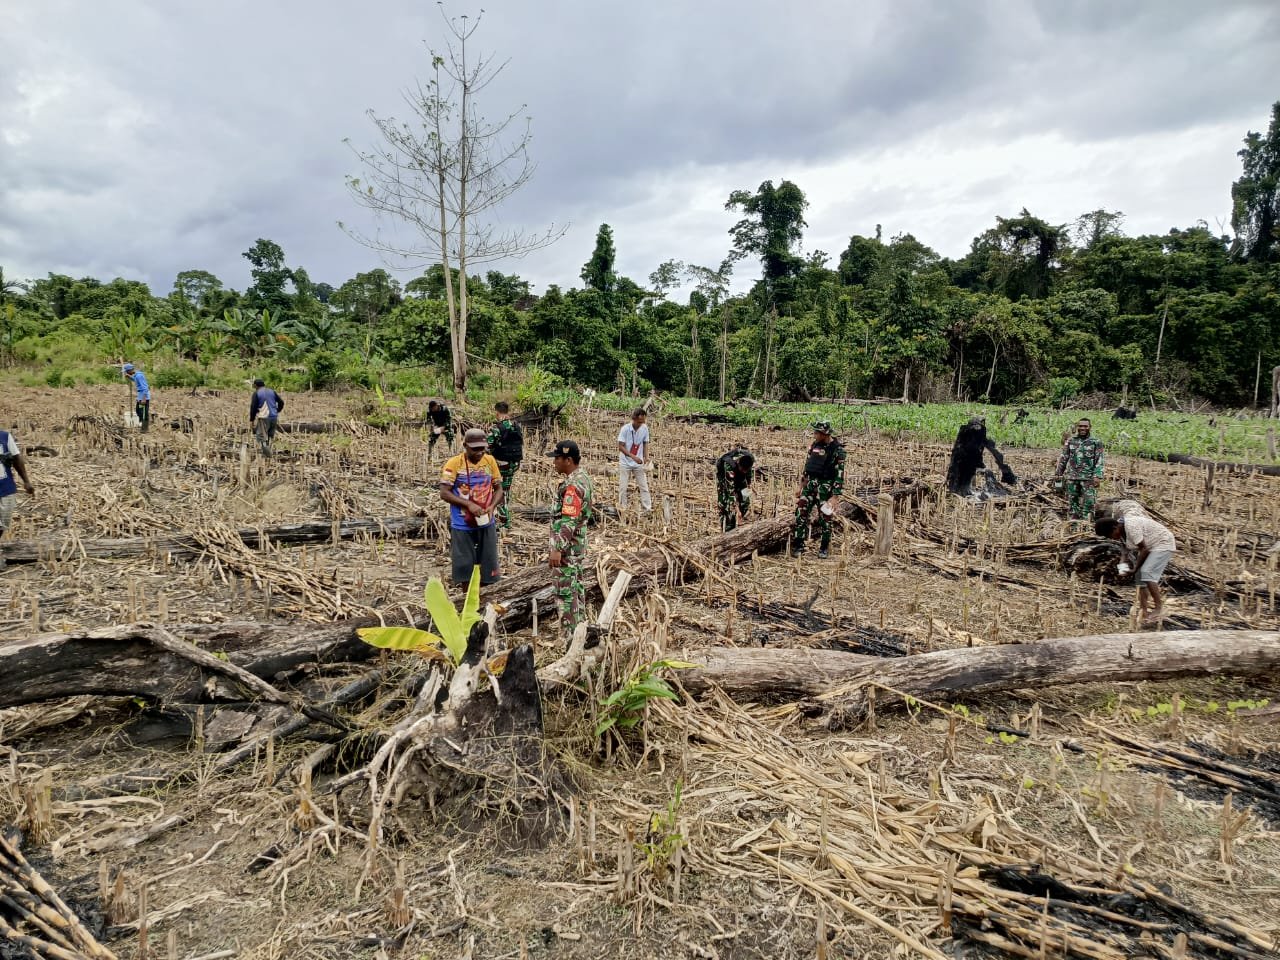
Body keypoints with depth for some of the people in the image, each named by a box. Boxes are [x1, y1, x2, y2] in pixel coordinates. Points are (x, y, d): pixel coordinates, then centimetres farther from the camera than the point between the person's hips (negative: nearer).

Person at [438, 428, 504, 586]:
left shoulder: (490, 461, 0)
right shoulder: (454, 463, -10)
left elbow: (498, 488, 6)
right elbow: (444, 493, -12)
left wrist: (492, 506, -12)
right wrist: (469, 504, -22)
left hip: (486, 523, 3)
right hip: (462, 525, -3)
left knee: (487, 566, 9)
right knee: (464, 567, 5)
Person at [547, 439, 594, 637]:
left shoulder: (573, 485, -23)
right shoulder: (582, 477, 9)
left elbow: (568, 521, -27)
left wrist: (557, 549, -25)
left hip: (568, 546, -10)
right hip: (577, 543, 10)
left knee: (566, 591, -3)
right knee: (576, 586, 18)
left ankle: (571, 635, 3)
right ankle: (580, 627, 28)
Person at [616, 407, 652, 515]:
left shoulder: (645, 428, -7)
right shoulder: (625, 429, -17)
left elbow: (645, 443, 5)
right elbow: (620, 447, -16)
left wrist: (646, 457, -11)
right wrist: (633, 457, -25)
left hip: (639, 463, 3)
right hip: (625, 463, -3)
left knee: (644, 486, 2)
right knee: (623, 487, 4)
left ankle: (648, 509, 7)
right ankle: (622, 509, 16)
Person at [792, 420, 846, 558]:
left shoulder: (837, 450, -13)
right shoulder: (814, 445, 6)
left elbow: (840, 474, -14)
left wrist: (835, 497, -17)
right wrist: (803, 483, 19)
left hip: (825, 486, -5)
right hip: (810, 484, 6)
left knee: (825, 518, 4)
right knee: (801, 514, 0)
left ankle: (824, 549, 18)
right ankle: (798, 546, 7)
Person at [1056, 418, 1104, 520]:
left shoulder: (1096, 442, 3)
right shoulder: (1070, 441, 12)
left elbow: (1099, 461, -3)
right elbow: (1063, 459, 15)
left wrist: (1097, 476, -13)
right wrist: (1058, 473, 10)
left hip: (1088, 478, -3)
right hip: (1072, 477, 3)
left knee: (1088, 503, -9)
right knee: (1072, 502, 6)